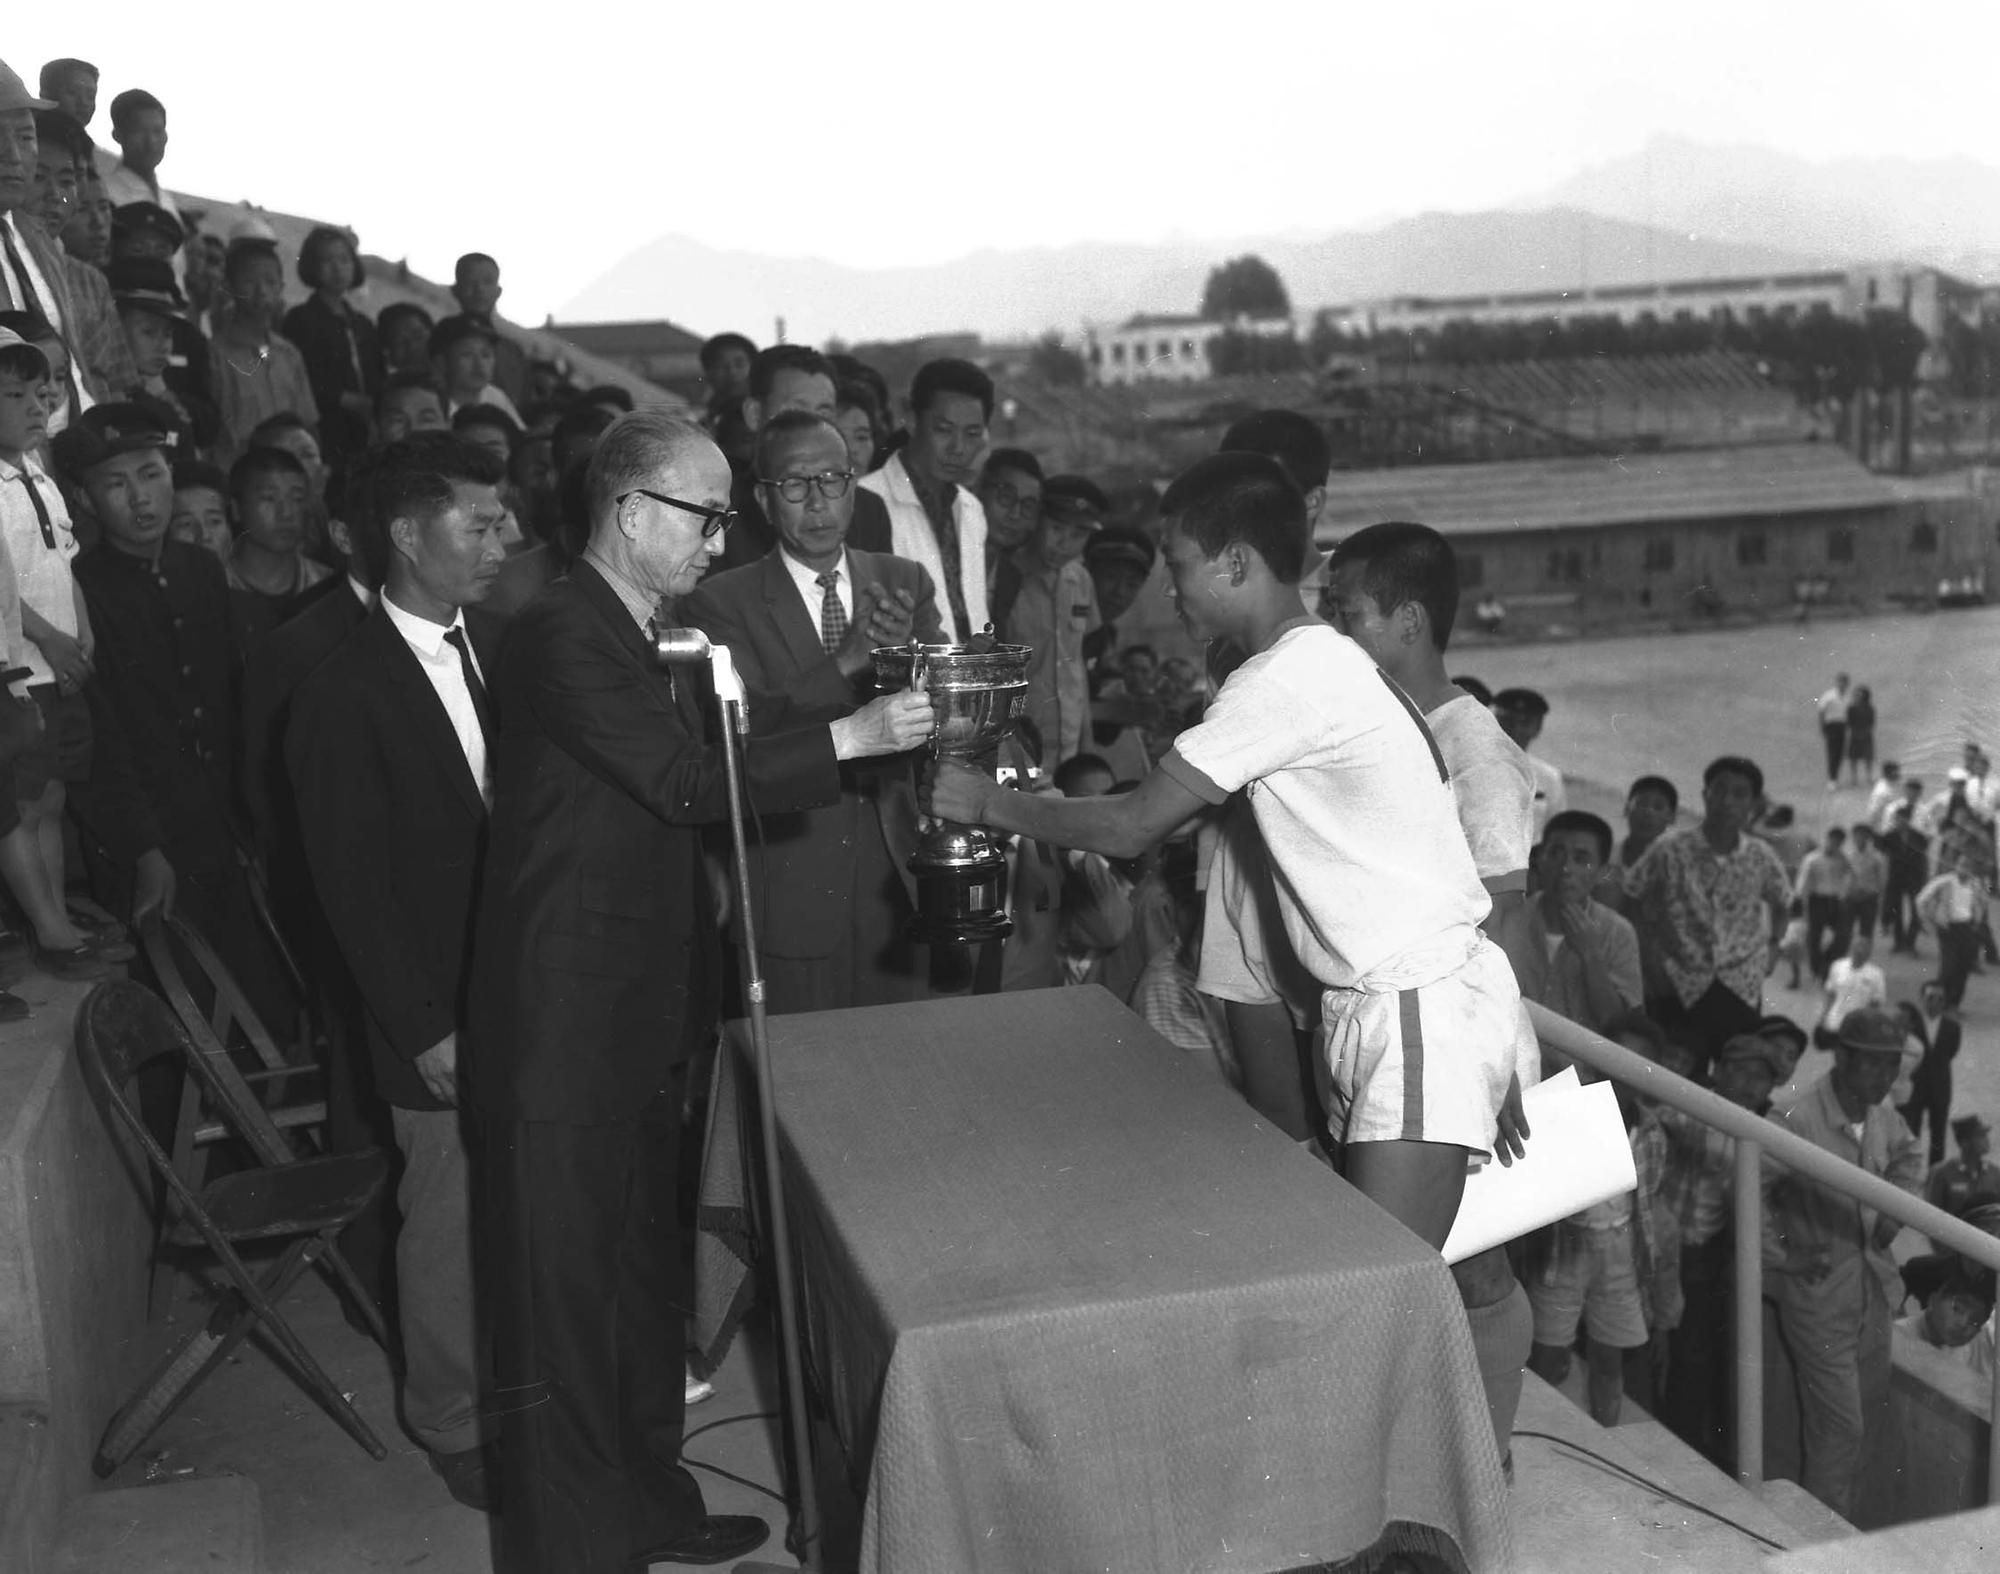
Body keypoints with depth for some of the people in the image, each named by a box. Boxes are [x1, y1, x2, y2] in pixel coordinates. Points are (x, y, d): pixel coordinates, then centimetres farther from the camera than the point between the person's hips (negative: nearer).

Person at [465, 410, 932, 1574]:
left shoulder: (645, 639, 14)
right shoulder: (562, 635, -18)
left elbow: (707, 769, 15)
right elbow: (689, 781, -24)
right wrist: (848, 737, -21)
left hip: (644, 1017, 10)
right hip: (567, 1027, -10)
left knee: (644, 1268, 20)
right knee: (567, 1289, 1)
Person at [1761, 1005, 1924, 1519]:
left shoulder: (1882, 1119, 0)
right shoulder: (1795, 1121, -25)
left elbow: (1909, 1158, 22)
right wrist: (1782, 1257, -18)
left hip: (1873, 1289, 8)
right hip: (1819, 1295, -7)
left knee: (1872, 1414, 19)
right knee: (1840, 1429, -1)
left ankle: (1837, 1517, 38)